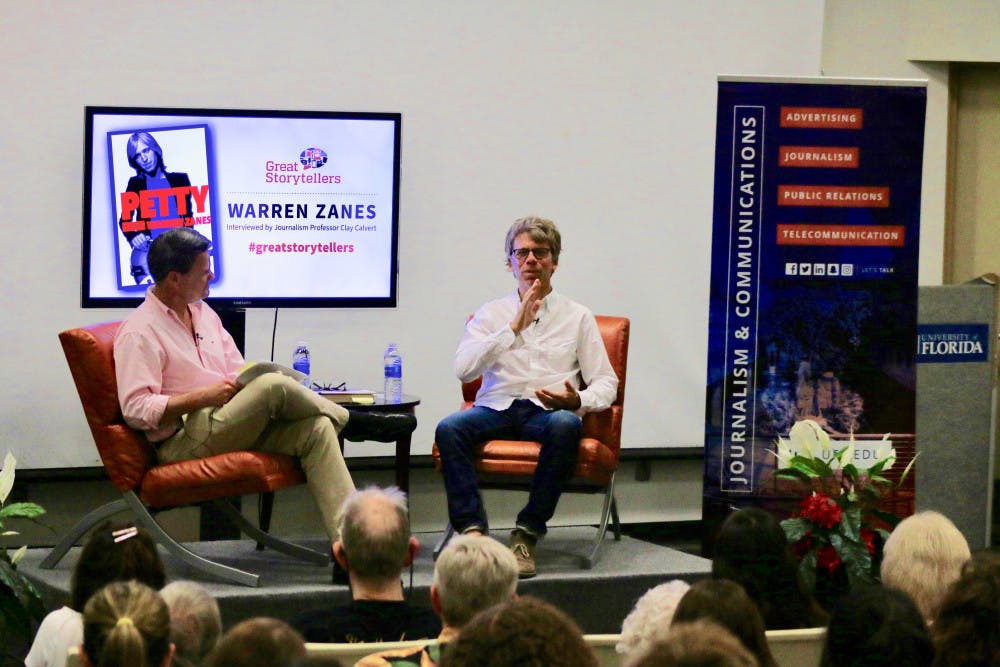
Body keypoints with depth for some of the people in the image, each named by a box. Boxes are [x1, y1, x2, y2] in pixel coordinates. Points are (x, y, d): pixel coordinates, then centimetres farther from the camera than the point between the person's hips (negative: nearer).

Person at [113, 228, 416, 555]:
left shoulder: (203, 313, 18)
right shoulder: (139, 332, -9)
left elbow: (239, 374, 22)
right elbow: (135, 409, -18)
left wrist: (244, 384, -3)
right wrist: (203, 396, -19)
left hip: (229, 426, 8)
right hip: (183, 441, -8)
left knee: (315, 429, -17)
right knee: (273, 386, -29)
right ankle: (350, 422, -2)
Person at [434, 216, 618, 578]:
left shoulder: (577, 316, 16)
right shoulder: (490, 314, 17)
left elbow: (606, 383, 11)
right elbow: (464, 369, 0)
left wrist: (578, 401, -13)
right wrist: (515, 327, -8)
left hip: (547, 412, -1)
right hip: (497, 409, 1)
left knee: (565, 425, -38)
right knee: (449, 428, -31)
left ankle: (527, 534, -32)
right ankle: (472, 529, -31)